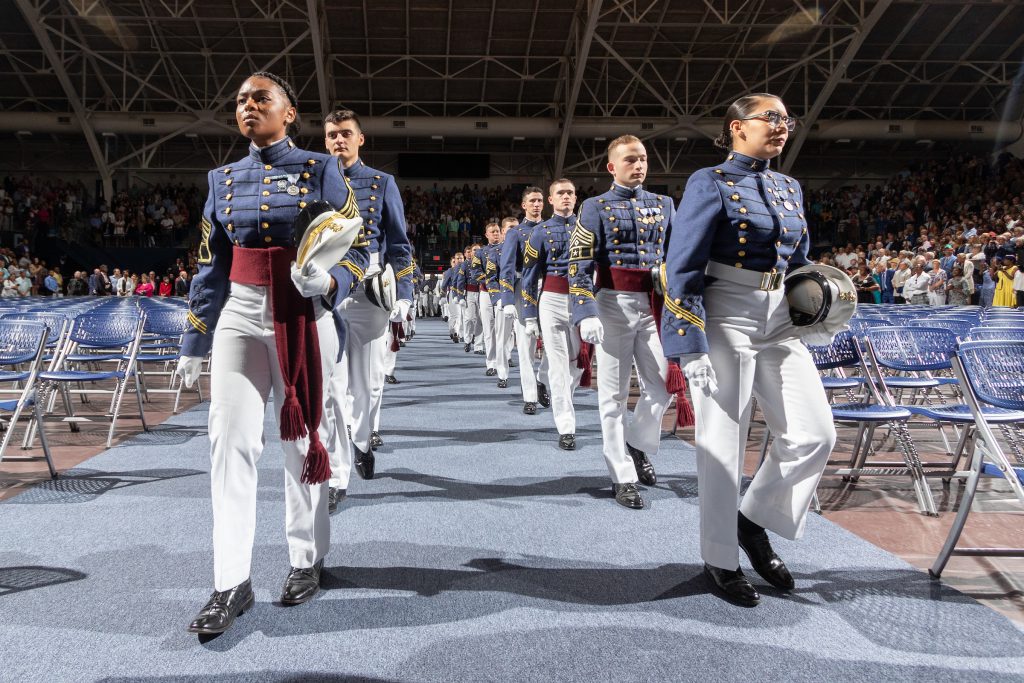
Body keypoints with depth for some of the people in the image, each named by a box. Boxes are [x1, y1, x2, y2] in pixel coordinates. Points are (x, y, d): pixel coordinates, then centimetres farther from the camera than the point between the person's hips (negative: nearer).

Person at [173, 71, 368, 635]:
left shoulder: (319, 170, 0)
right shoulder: (223, 179, 10)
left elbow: (358, 250, -2)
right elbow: (210, 268, 12)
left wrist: (328, 282, -24)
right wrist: (194, 343, 11)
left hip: (304, 318, -3)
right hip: (239, 317, 3)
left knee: (303, 437, 7)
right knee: (230, 440, -4)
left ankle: (307, 561, 23)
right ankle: (231, 584, 3)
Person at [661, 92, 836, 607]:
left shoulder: (790, 189, 16)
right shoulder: (710, 183, -5)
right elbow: (682, 269, -11)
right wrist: (693, 348, -17)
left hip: (779, 323, 7)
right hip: (724, 320, -7)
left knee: (814, 435, 2)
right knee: (722, 444, 0)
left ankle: (754, 521, 24)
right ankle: (720, 561, 16)